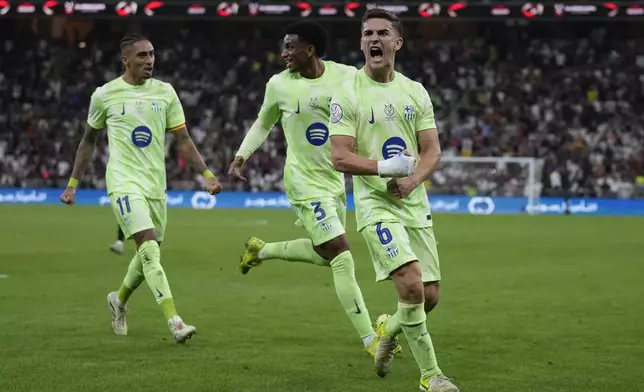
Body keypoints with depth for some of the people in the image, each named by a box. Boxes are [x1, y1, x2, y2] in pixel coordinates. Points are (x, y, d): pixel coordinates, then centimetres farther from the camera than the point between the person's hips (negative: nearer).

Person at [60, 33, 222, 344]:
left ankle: (119, 300, 40)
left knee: (148, 254, 12)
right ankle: (174, 321, -24)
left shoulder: (165, 92, 5)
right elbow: (89, 141, 12)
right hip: (124, 183, -4)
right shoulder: (105, 94, -1)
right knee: (150, 249, -19)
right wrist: (72, 183, 12)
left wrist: (207, 175, -5)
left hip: (156, 185, 4)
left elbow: (183, 140, 6)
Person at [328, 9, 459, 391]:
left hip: (415, 204, 5)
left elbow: (432, 150, 5)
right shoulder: (348, 94, -5)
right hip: (376, 204, -5)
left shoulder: (415, 91, 9)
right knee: (412, 285, -21)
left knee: (429, 299, 5)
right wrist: (385, 167, -26)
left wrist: (413, 180, -15)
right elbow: (341, 157, -11)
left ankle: (389, 330, 38)